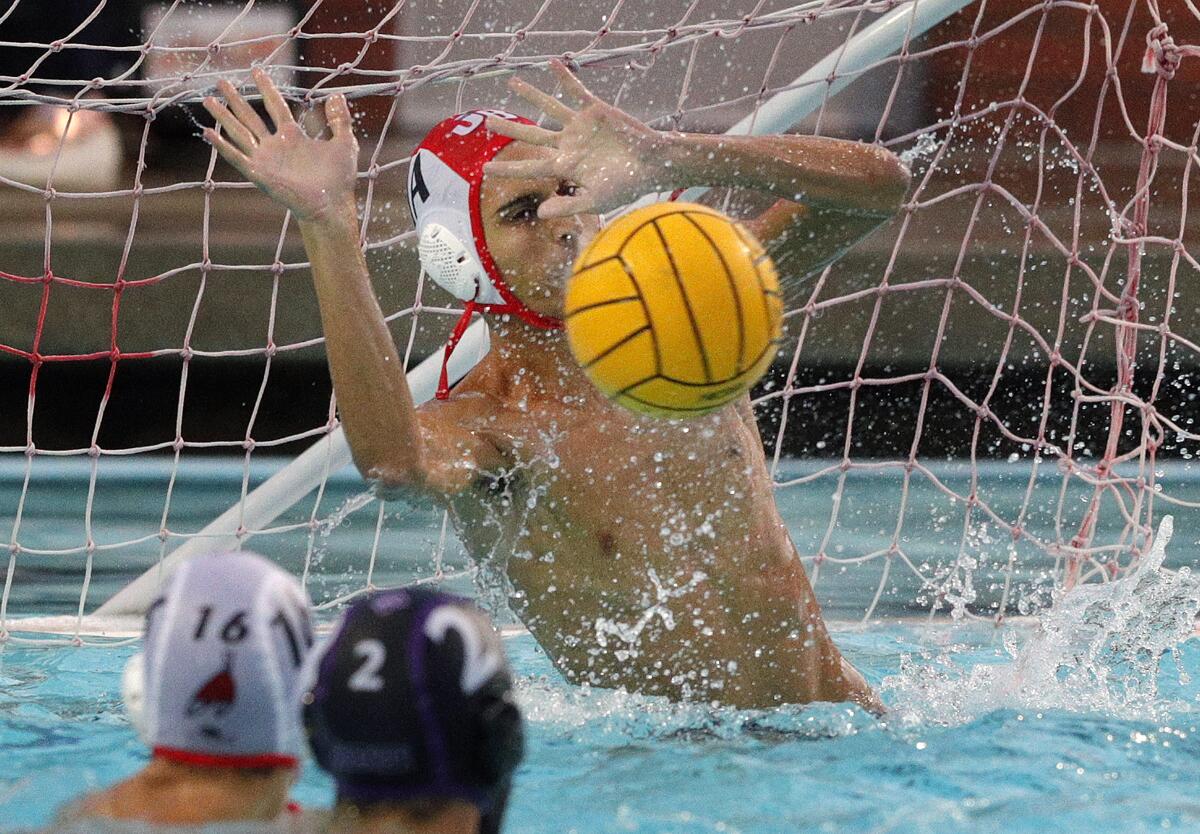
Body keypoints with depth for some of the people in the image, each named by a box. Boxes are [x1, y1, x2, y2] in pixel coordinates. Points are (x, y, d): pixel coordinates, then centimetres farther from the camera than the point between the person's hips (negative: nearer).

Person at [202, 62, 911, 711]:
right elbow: (392, 460, -39)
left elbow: (878, 185, -5)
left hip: (838, 711, 3)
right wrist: (327, 226, -43)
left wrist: (668, 158, -19)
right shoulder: (471, 428, -12)